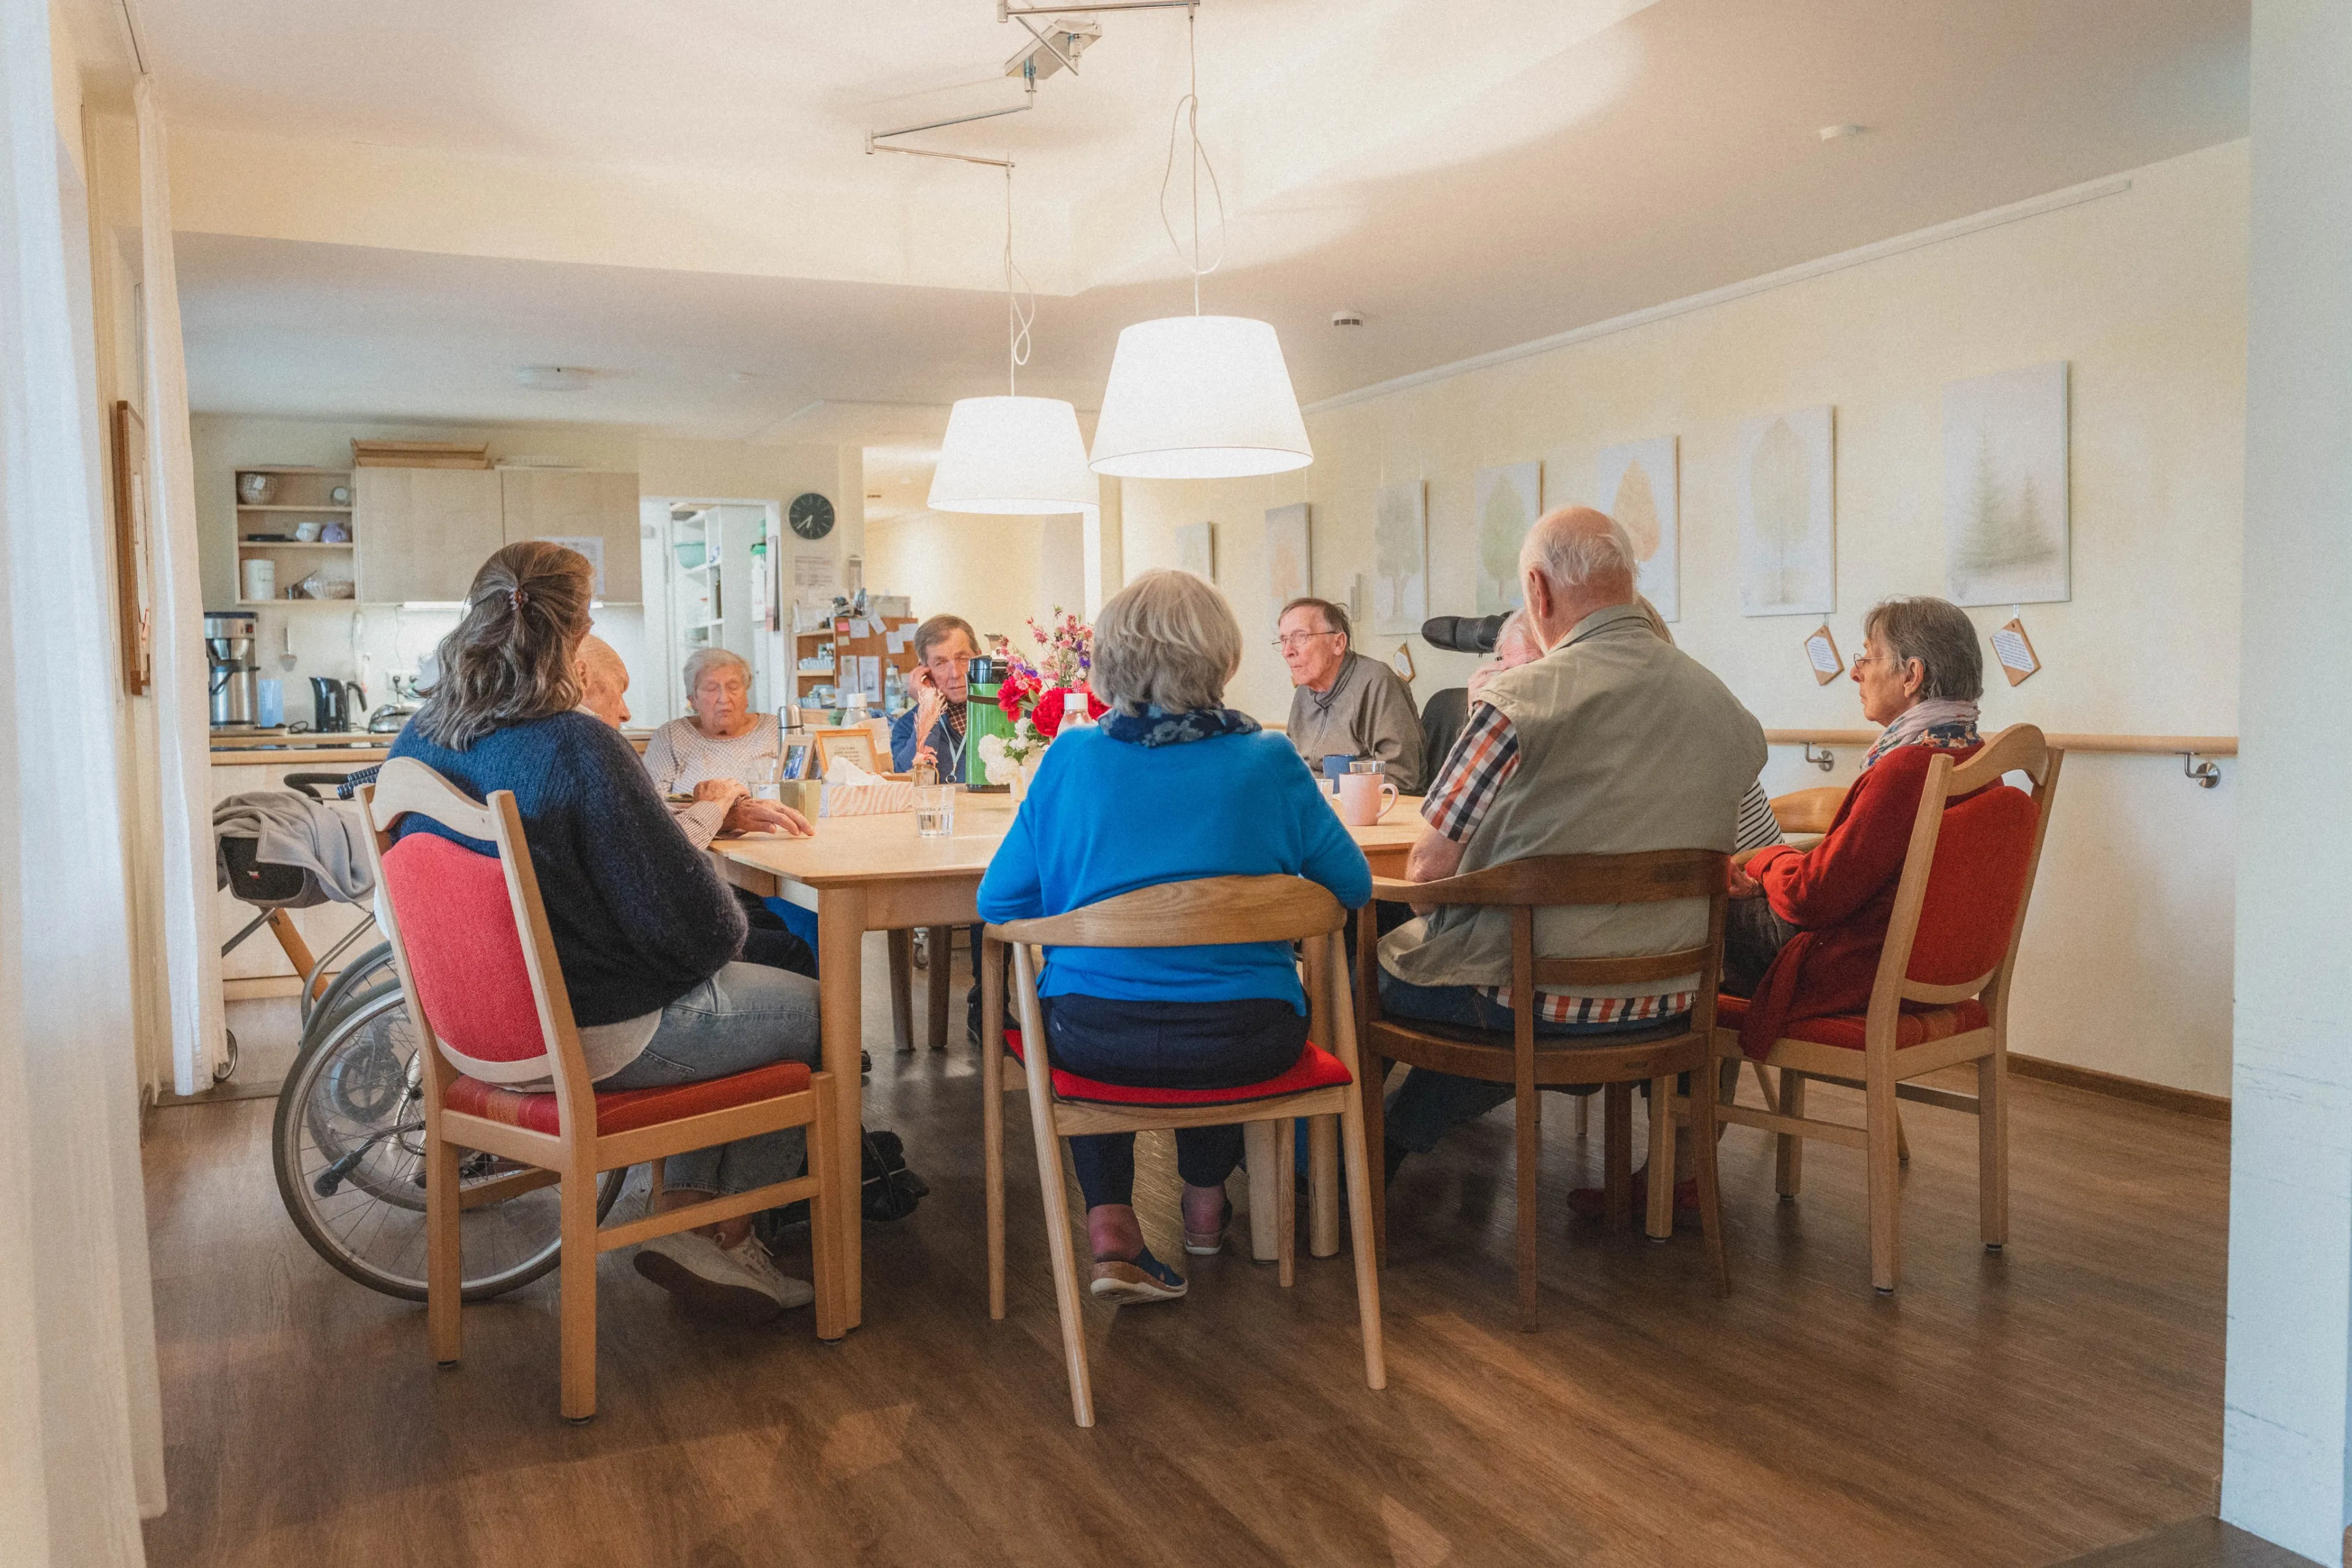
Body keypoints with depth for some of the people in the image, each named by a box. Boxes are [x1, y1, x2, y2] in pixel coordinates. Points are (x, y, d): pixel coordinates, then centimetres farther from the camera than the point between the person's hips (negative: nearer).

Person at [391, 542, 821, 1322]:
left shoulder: (416, 743, 0)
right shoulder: (577, 746, -24)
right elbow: (694, 920, -21)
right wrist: (725, 927, 2)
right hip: (585, 1038, -8)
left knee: (733, 994, 26)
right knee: (812, 1008, 11)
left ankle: (681, 1218, 21)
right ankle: (723, 1237, 19)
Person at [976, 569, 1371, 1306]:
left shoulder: (1071, 758, -3)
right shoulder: (1268, 761, -5)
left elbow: (998, 902, 2)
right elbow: (1354, 886, 7)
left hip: (1094, 1035, 0)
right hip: (1243, 1040, 1)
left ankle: (1110, 1225, 23)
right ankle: (1206, 1202, 53)